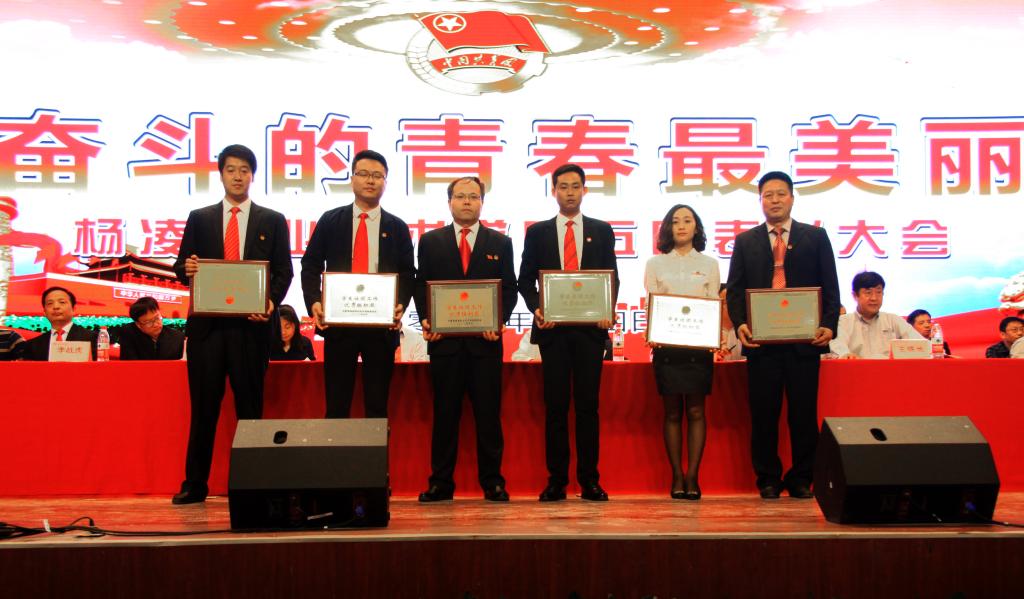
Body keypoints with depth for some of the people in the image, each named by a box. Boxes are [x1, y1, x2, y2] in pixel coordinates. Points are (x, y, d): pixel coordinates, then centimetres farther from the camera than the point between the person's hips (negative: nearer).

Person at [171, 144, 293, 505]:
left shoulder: (273, 221, 9)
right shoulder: (199, 218, 12)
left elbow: (284, 272, 6)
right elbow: (181, 267, 11)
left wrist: (272, 302, -12)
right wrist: (186, 269, -13)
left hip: (252, 324, -1)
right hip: (207, 323, 1)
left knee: (250, 405, 4)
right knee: (203, 406, 4)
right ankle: (195, 484, 11)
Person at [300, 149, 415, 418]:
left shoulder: (397, 227, 8)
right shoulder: (330, 221, 6)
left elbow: (408, 274, 6)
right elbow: (310, 266, 5)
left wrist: (400, 306, -12)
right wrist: (313, 302, -10)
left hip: (382, 325, 0)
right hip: (338, 322, 0)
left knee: (377, 405, 7)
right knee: (336, 405, 6)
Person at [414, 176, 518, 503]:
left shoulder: (500, 243, 11)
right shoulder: (430, 241, 11)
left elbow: (510, 289, 7)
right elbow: (421, 286, 8)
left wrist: (500, 321, -8)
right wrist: (426, 320, -7)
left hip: (485, 340, 0)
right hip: (444, 340, 0)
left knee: (488, 412, 2)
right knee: (445, 412, 4)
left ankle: (492, 482, 10)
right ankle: (441, 482, 11)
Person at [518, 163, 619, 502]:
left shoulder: (602, 231, 11)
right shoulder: (538, 232, 10)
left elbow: (612, 277, 9)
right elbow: (525, 279, 8)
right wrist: (536, 309, -9)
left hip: (590, 327, 0)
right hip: (552, 328, 0)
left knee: (588, 404, 2)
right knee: (555, 405, 2)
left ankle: (589, 480, 7)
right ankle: (556, 480, 8)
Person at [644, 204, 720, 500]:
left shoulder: (709, 264, 10)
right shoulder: (655, 264, 9)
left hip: (699, 346, 0)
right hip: (666, 345, 0)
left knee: (696, 411, -1)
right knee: (672, 412, 2)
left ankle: (692, 477, 2)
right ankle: (677, 477, 6)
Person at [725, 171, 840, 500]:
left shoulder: (815, 236, 10)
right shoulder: (745, 241, 12)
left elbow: (830, 287, 6)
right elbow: (734, 289, 7)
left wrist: (829, 325, -8)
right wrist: (740, 324, -9)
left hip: (805, 339, 0)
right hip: (761, 340, 1)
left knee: (804, 412, 3)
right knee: (763, 413, 3)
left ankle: (801, 479, 16)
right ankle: (768, 479, 15)